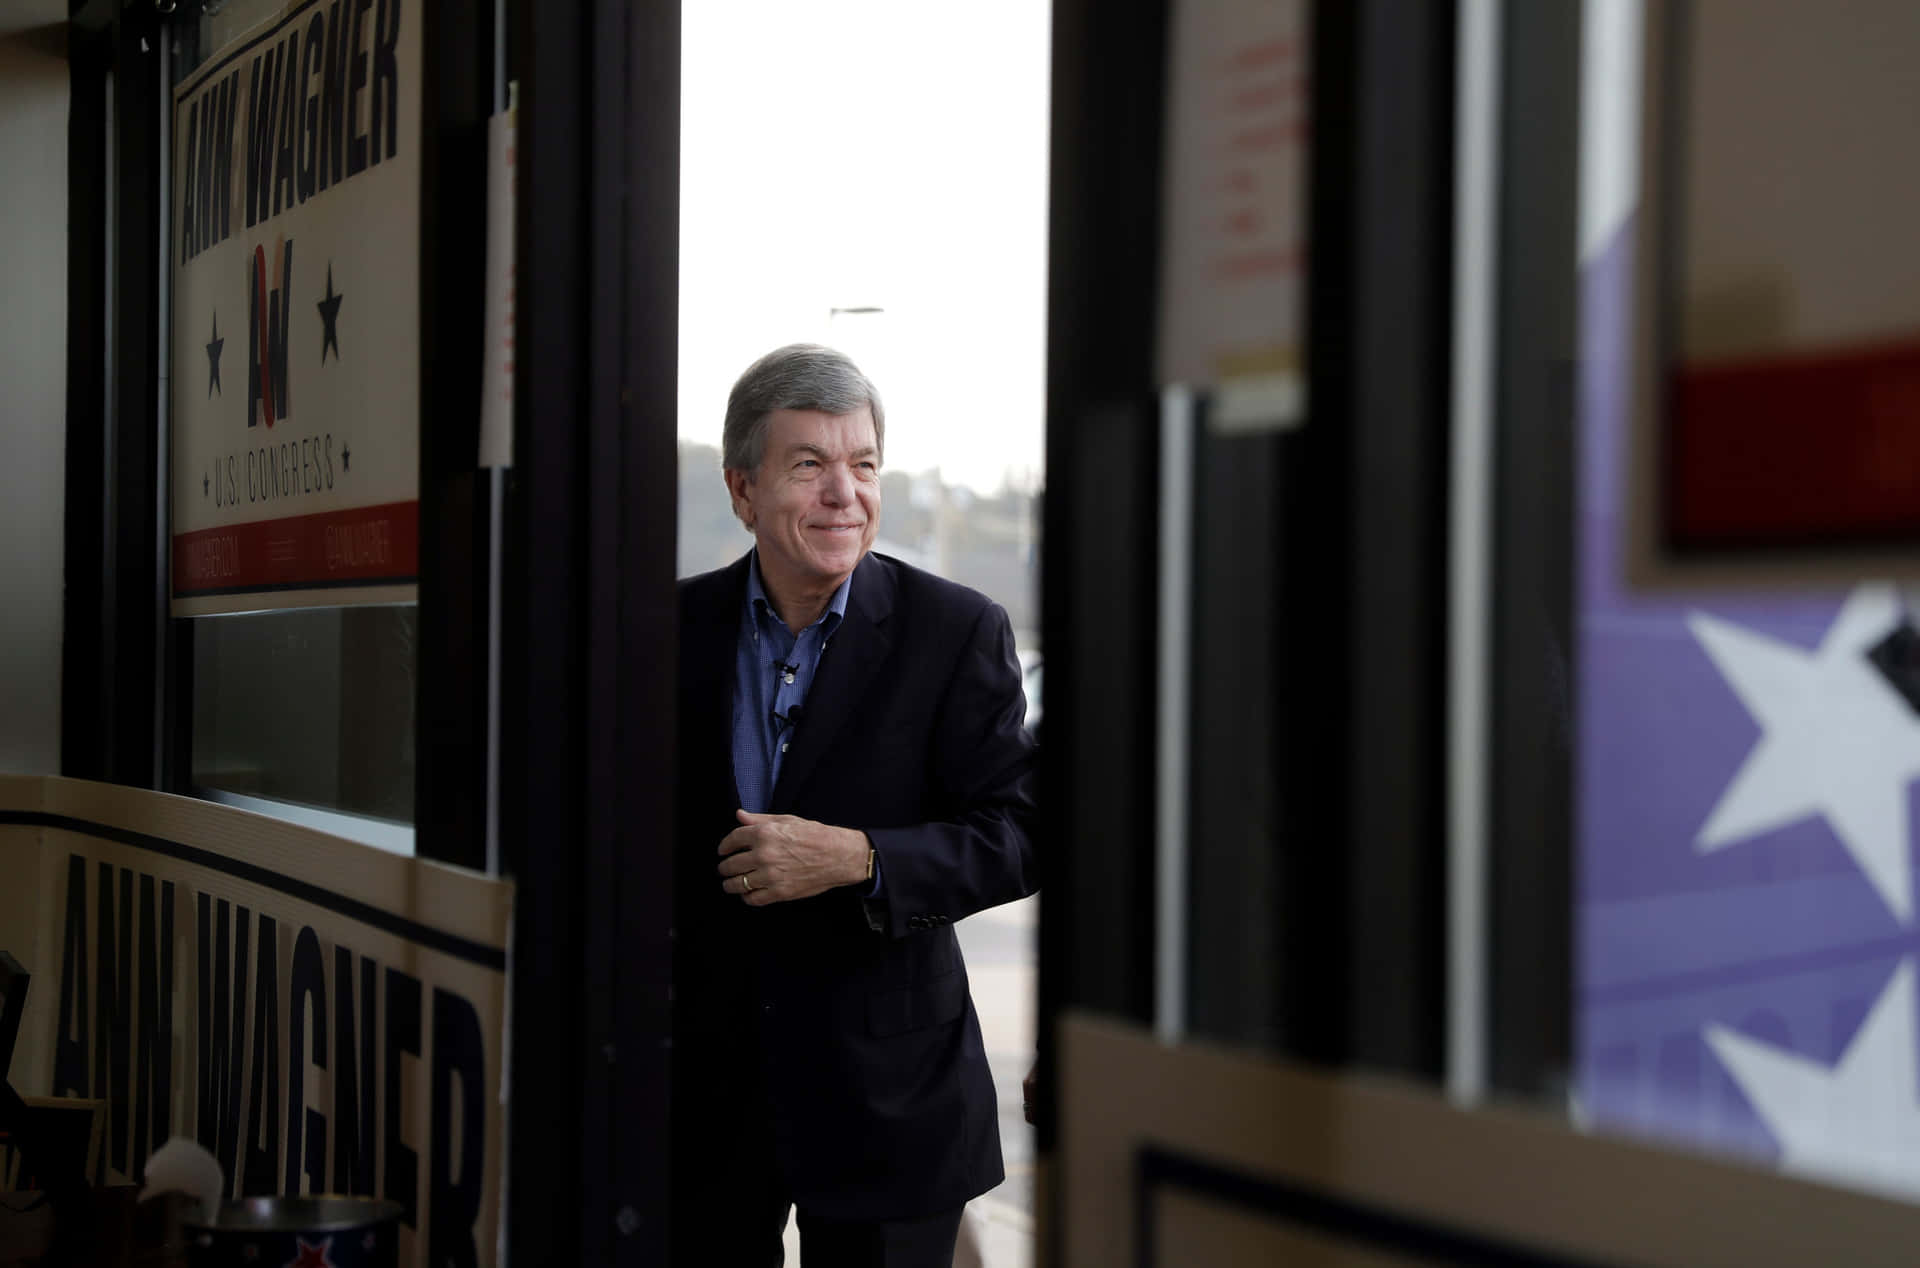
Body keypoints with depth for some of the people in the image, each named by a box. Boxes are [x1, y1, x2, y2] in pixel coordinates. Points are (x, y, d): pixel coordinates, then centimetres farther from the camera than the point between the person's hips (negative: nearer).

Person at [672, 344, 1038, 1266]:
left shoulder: (957, 631, -6)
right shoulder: (677, 628, 3)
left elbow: (1018, 834, -11)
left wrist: (857, 858, -23)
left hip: (885, 1097, -2)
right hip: (702, 1092, 3)